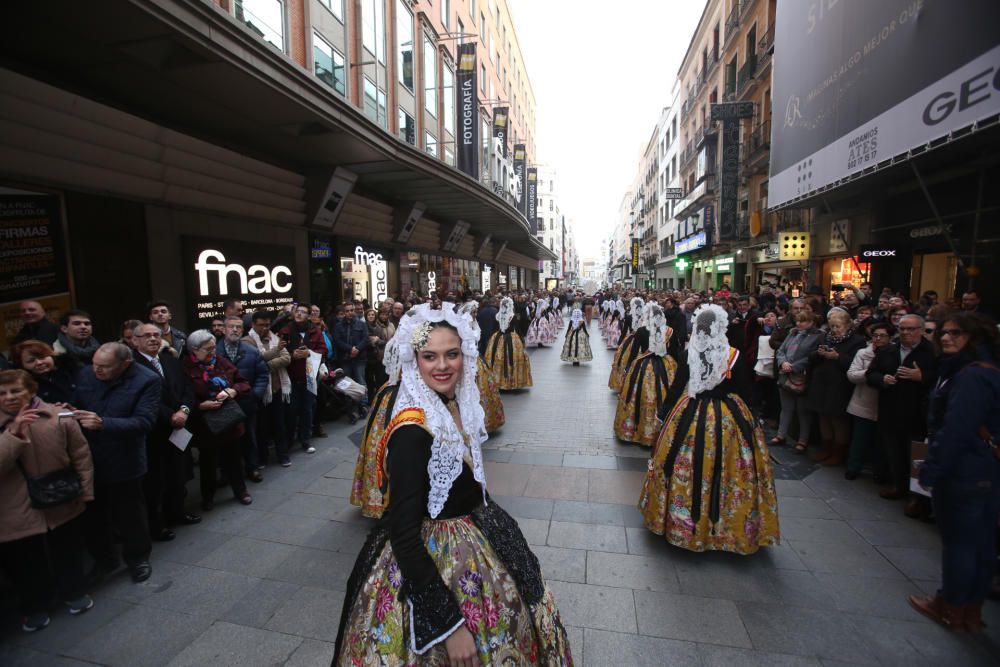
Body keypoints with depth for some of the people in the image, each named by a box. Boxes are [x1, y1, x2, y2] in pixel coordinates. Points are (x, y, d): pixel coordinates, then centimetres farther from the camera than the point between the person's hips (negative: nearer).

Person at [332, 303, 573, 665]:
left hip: (475, 542, 8)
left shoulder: (459, 405, -4)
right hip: (426, 564, -8)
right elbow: (404, 536, -26)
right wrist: (448, 624, -24)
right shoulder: (411, 431, -28)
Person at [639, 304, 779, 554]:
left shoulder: (688, 353, -9)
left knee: (689, 468, 13)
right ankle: (725, 525, 26)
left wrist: (664, 412, 8)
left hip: (690, 415, 1)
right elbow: (744, 391, -2)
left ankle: (685, 522, 29)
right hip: (729, 419, 0)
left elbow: (676, 386, -3)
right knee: (726, 469, 12)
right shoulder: (735, 356, -10)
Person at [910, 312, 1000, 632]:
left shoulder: (970, 377, -23)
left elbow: (954, 432, -25)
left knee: (957, 540, 6)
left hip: (962, 475, -10)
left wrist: (931, 469, -16)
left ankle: (951, 608, 22)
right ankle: (972, 611, 31)